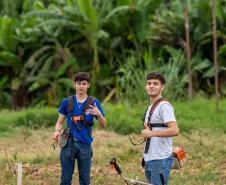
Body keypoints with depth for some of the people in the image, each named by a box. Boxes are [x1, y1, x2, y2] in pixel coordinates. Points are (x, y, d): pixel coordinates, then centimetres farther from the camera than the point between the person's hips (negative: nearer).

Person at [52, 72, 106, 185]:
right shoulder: (66, 102, 6)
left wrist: (99, 114, -19)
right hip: (69, 143, 0)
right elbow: (60, 122, 12)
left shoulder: (94, 103, 4)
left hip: (85, 145, 0)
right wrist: (57, 131, -11)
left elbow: (103, 126, 2)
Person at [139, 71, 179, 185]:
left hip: (161, 160, -10)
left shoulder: (164, 106, -11)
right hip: (149, 160, 10)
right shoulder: (150, 107, 20)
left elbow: (175, 130, -23)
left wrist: (151, 133, -23)